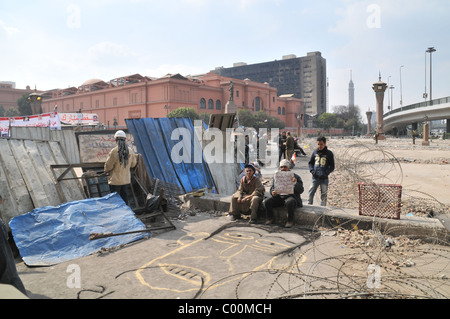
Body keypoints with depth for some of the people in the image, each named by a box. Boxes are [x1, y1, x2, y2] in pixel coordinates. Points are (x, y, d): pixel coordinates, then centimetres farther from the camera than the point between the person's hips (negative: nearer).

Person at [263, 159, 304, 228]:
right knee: (267, 201, -20)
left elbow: (301, 190, -5)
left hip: (290, 196, -4)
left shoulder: (295, 177, 3)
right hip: (279, 197, 4)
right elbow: (272, 188, 12)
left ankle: (290, 221, -17)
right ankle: (270, 219, 1)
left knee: (289, 202, -38)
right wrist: (273, 192, -13)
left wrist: (295, 183, -24)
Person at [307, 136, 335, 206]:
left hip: (324, 178, -2)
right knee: (310, 193, 2)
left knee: (323, 195, 6)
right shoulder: (315, 152, 6)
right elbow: (310, 163, 14)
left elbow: (332, 166, 2)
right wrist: (312, 170, -4)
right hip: (315, 178, 2)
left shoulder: (329, 153, -1)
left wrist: (326, 173, -14)